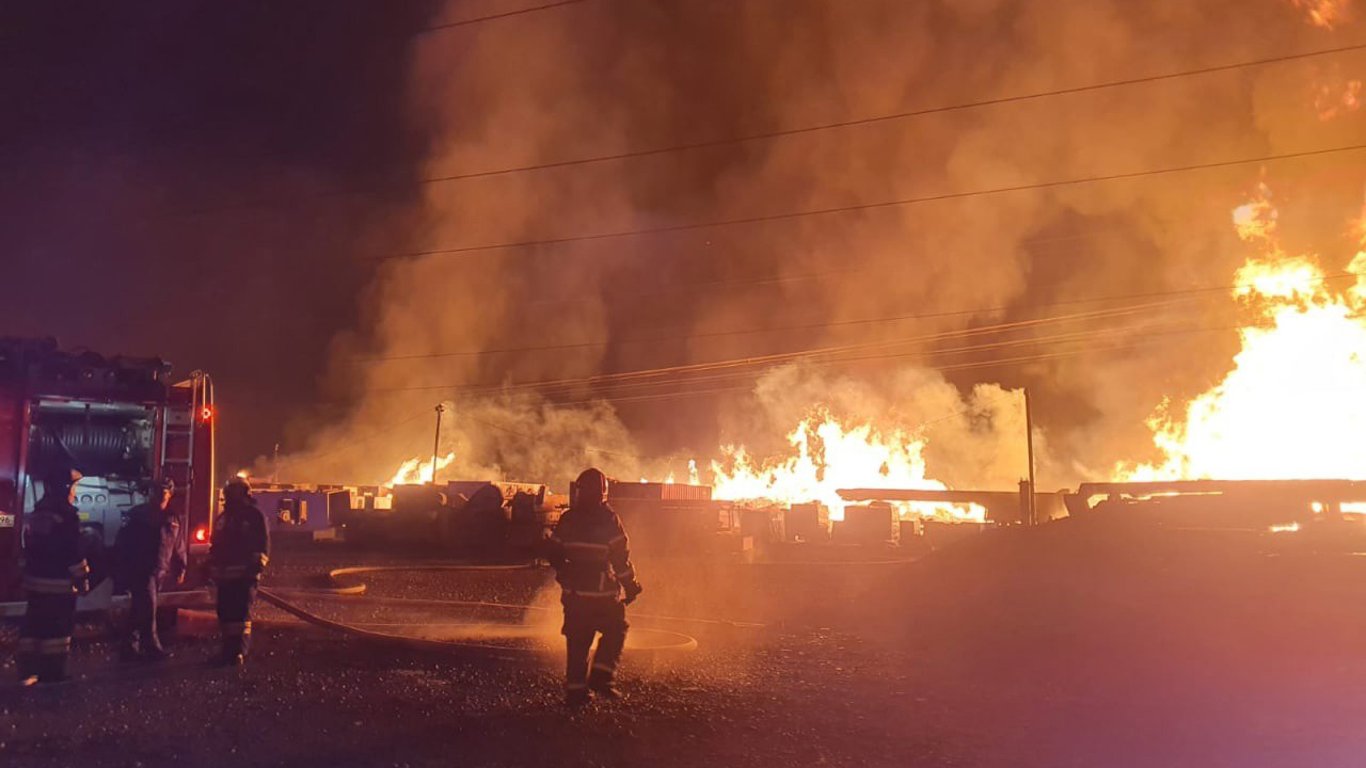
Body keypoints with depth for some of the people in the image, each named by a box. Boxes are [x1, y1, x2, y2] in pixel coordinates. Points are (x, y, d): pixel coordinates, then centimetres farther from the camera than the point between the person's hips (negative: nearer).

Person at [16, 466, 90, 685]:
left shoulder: (35, 515, 13)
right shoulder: (65, 516, -15)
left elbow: (29, 549, 19)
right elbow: (72, 553, -17)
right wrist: (82, 578, -11)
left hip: (35, 581, 8)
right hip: (59, 583, -8)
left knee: (34, 625, 11)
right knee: (58, 627, -2)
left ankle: (29, 671, 12)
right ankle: (52, 673, 0)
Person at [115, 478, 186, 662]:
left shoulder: (172, 519, 11)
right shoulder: (137, 515, -2)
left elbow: (178, 547, 14)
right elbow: (122, 543, -3)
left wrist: (180, 569, 8)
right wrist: (123, 567, -8)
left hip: (159, 571, 5)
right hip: (140, 569, -5)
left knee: (139, 609, 12)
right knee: (148, 607, -13)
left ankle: (130, 648, 18)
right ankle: (152, 648, -9)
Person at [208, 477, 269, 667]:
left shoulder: (255, 515, -1)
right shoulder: (224, 517, 19)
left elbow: (263, 543, -7)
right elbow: (216, 544, 23)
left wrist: (257, 565, -17)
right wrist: (212, 568, 18)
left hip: (245, 574, -6)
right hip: (225, 573, 7)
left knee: (242, 613, -10)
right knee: (225, 613, 7)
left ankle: (239, 652, -11)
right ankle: (228, 650, 14)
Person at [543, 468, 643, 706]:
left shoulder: (568, 519, 4)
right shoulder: (608, 519, -10)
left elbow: (553, 552, 9)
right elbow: (621, 557, -11)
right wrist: (630, 585, -2)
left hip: (574, 591, 4)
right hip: (602, 590, -4)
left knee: (577, 640, 11)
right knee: (615, 630, 13)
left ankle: (575, 688, 9)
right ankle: (600, 677, 1)